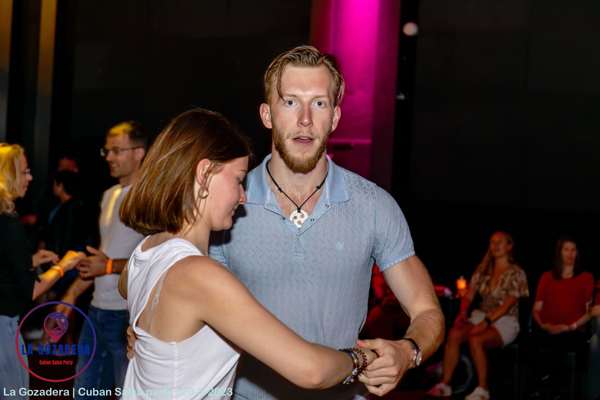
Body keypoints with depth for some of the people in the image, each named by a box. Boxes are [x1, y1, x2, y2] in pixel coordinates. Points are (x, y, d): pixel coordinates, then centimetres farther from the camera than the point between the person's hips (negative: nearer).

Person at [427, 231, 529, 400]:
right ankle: (445, 385, -25)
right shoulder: (483, 270, 14)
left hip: (505, 321, -5)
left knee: (476, 340, -34)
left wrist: (486, 322, -23)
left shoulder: (516, 273, -3)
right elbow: (469, 296, 11)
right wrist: (462, 314, -9)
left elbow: (507, 305, -13)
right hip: (480, 316, 5)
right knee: (454, 334, -25)